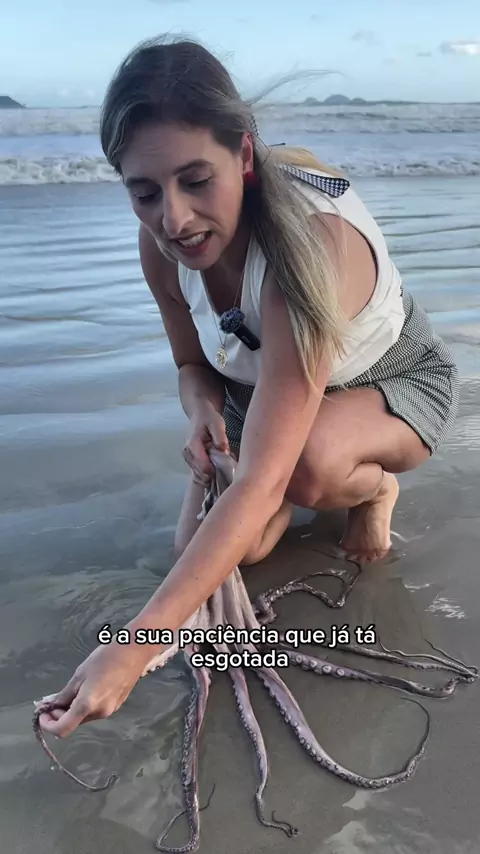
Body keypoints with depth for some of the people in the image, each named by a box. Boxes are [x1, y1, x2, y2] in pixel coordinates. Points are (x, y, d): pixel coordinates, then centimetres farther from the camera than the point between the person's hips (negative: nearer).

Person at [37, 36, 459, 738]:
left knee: (309, 466, -39)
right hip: (263, 391, 6)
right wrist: (203, 407, -24)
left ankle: (376, 486, 1)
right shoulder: (162, 244, -20)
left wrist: (135, 647, -50)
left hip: (398, 384, -5)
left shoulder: (310, 241, -40)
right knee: (207, 549, -10)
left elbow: (262, 485, -46)